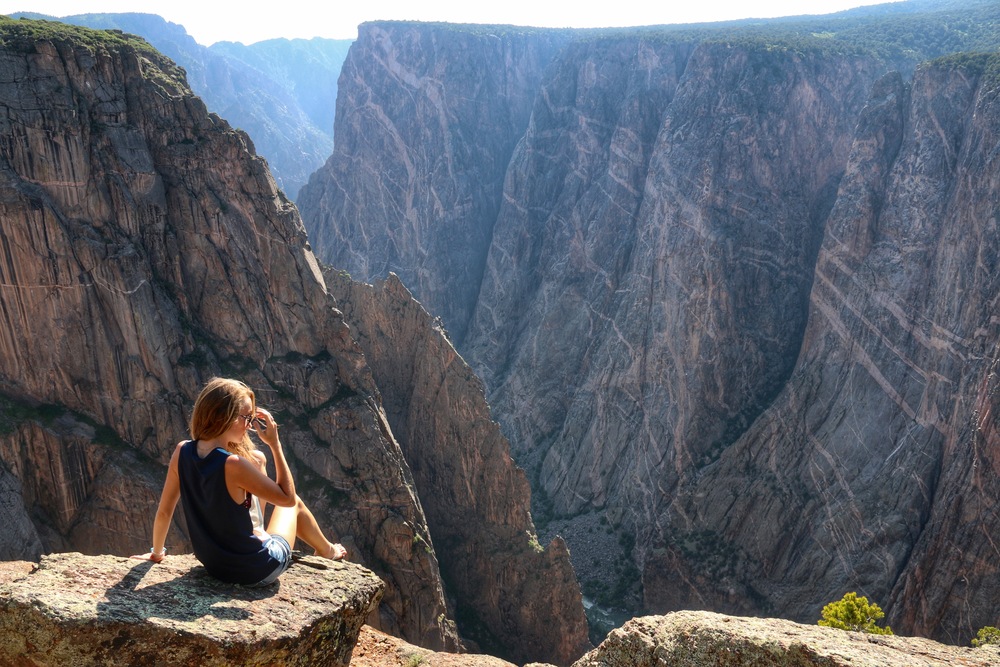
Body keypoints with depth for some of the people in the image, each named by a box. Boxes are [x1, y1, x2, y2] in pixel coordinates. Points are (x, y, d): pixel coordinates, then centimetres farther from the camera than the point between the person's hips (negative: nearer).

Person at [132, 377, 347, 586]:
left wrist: (156, 553, 15)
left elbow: (164, 512, -2)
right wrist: (275, 444, -16)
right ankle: (327, 550, 51)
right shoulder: (233, 466, -32)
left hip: (212, 564, 6)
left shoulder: (182, 451, -14)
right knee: (296, 503, 24)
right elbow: (288, 498, -18)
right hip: (257, 571, -6)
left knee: (257, 460, 18)